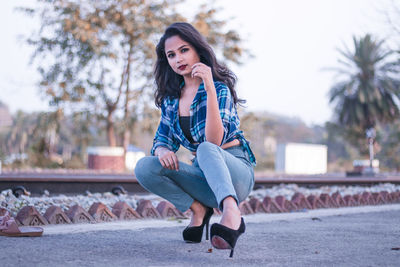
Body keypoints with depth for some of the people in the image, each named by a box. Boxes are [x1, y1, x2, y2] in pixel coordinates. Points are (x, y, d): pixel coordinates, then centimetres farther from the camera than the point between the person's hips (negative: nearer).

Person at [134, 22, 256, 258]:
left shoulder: (220, 88, -12)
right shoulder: (171, 98, 7)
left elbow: (214, 141, -26)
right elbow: (162, 139, 9)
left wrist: (210, 89, -35)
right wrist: (162, 150, -17)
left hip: (236, 171, -5)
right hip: (204, 176, 5)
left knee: (206, 149, -38)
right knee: (145, 167, -18)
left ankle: (231, 211, -59)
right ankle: (198, 209, -5)